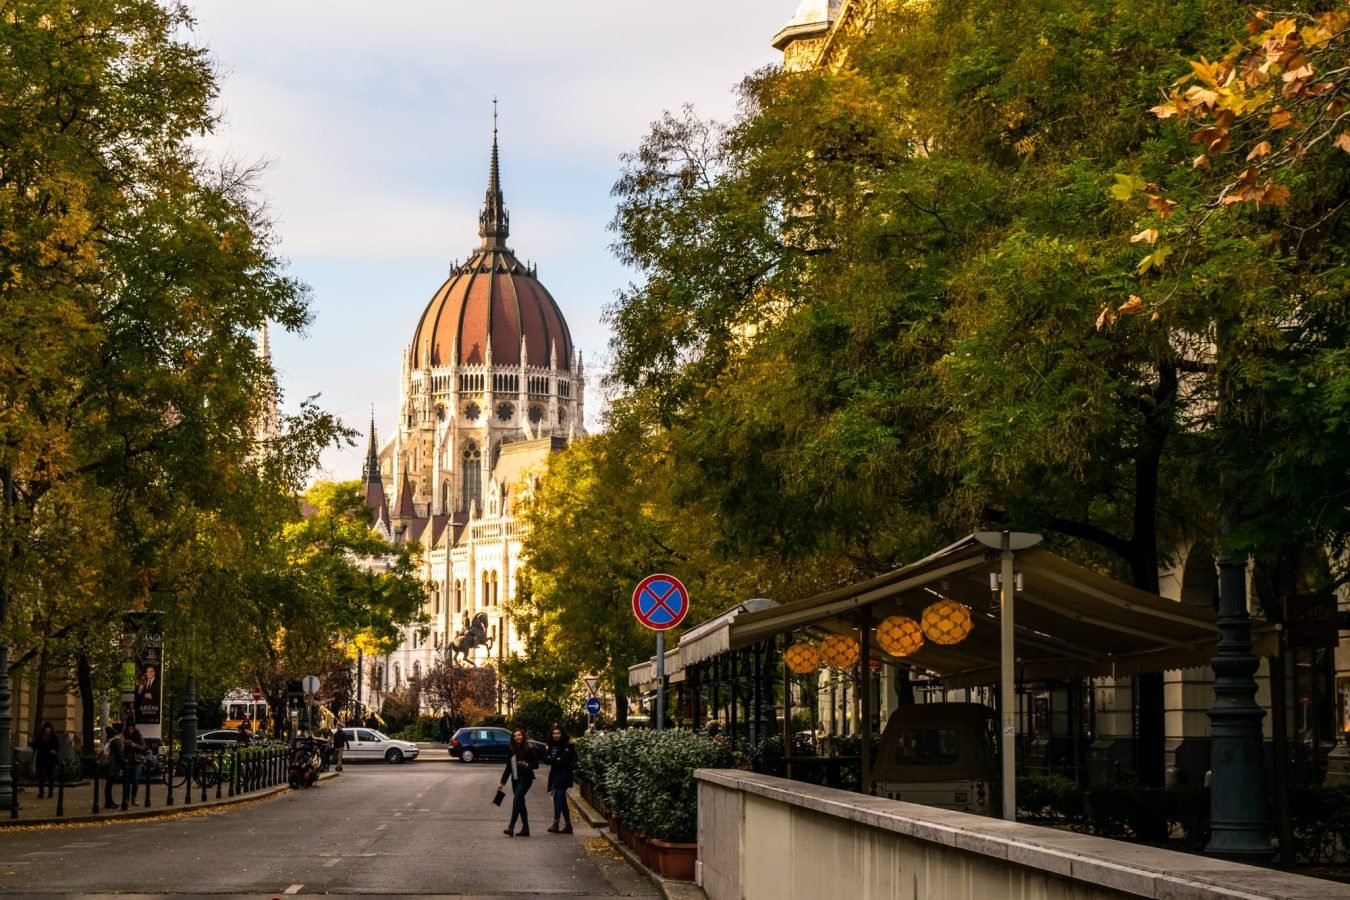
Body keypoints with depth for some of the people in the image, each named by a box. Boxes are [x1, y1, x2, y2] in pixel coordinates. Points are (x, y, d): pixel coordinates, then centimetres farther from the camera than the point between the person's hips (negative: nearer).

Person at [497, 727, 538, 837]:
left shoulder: (528, 749, -8)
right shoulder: (511, 750, 10)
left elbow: (536, 764, -5)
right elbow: (508, 767, 16)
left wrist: (526, 765, -24)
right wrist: (502, 782, 14)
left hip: (525, 779, -7)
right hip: (515, 780, 7)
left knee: (516, 800, -17)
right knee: (520, 803, 9)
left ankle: (511, 827, -21)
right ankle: (525, 829, 15)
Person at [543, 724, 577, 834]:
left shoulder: (567, 746, -5)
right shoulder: (552, 746, 15)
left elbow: (564, 760, -15)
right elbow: (546, 759, 4)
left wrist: (553, 760, -5)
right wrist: (556, 760, -13)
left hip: (563, 775, -7)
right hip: (555, 775, 7)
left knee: (558, 796, -18)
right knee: (562, 800, 9)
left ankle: (556, 823, -25)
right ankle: (568, 826, 14)